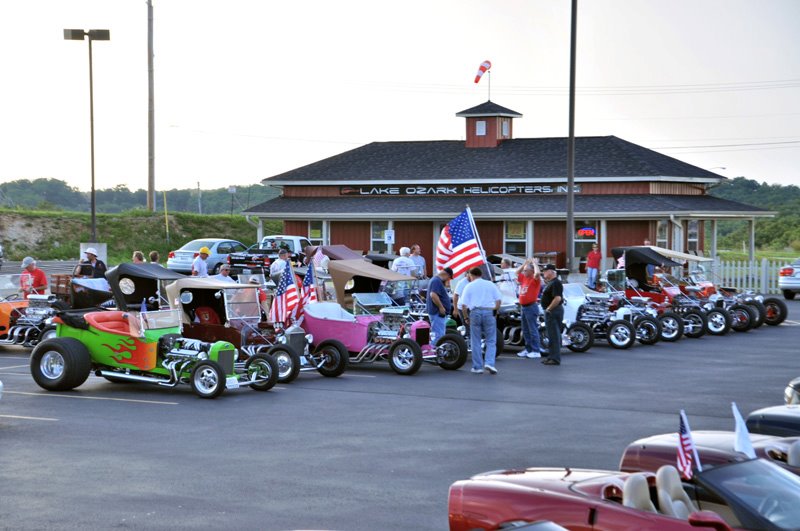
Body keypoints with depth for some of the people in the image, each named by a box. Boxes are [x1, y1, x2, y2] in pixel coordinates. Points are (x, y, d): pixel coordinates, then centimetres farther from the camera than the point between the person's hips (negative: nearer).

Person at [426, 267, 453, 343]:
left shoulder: (439, 281, 18)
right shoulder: (437, 281, -16)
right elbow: (433, 295, -27)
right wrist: (441, 307, -24)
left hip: (441, 312, 11)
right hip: (437, 312, -11)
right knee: (438, 334, -12)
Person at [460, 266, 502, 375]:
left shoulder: (469, 286, 6)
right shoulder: (491, 284, 10)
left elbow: (464, 305, -1)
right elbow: (498, 301, 5)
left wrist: (466, 318, 9)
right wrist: (495, 312, 15)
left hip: (475, 312, 0)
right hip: (489, 312, 0)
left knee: (475, 341, 8)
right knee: (491, 341, 6)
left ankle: (477, 367, 8)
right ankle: (489, 363, -12)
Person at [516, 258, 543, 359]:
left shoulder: (535, 279, -8)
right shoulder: (524, 278, 14)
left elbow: (538, 273, -29)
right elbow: (517, 272, 30)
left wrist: (534, 263, -13)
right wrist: (525, 263, 19)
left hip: (531, 307, -9)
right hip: (523, 307, 9)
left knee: (533, 329, -7)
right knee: (525, 330, 13)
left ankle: (536, 351, -6)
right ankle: (528, 349, 20)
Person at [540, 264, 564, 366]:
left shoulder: (555, 283, -17)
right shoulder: (550, 283, 17)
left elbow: (557, 298, -27)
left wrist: (549, 309, -20)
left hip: (553, 311, -11)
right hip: (550, 312, 11)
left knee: (554, 335, -9)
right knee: (552, 335, 15)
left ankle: (555, 359, -7)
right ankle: (551, 356, 21)